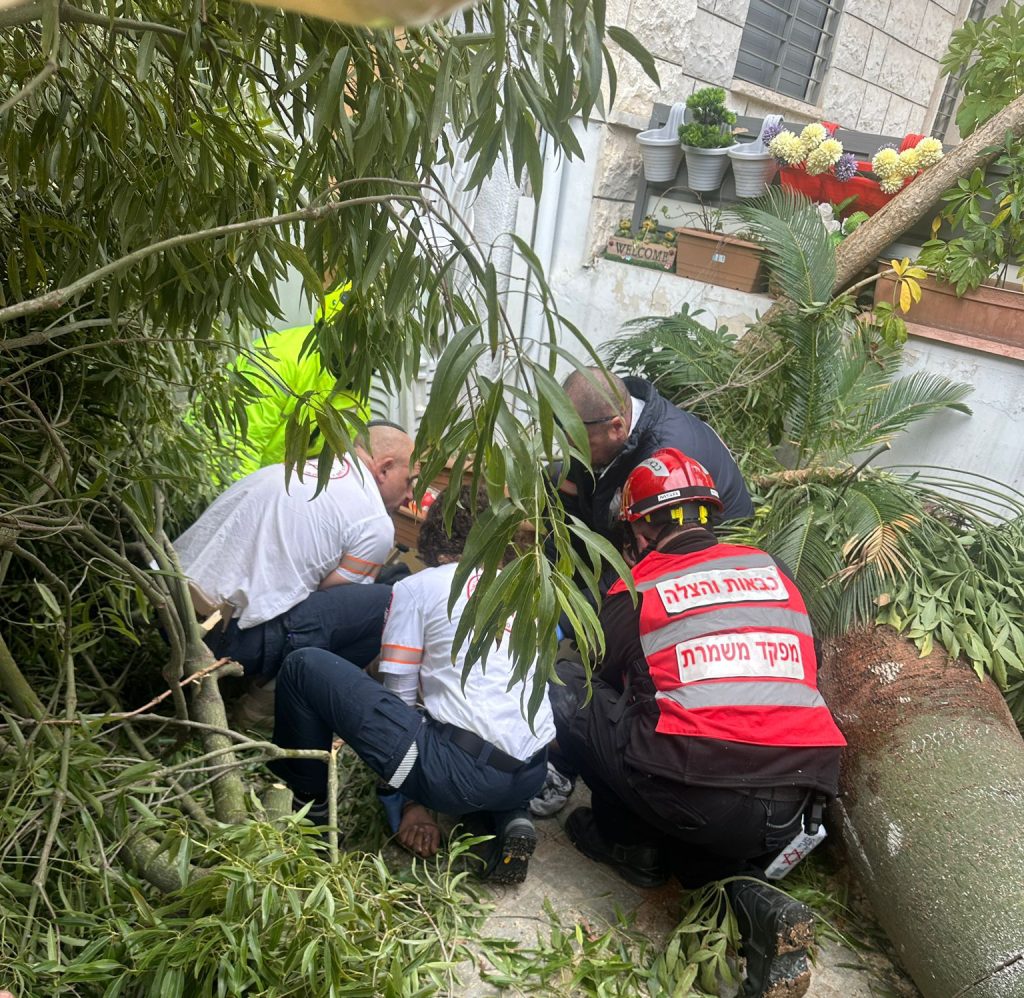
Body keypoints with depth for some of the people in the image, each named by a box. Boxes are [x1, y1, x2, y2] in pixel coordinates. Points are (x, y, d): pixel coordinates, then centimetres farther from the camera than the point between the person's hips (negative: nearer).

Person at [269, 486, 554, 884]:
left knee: (304, 666, 4)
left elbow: (398, 694, 7)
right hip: (531, 774, 6)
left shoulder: (417, 587, 6)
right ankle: (510, 819, 15)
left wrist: (411, 803, 15)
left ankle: (305, 802, 21)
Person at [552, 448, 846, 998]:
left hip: (697, 801, -5)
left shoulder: (633, 593, 3)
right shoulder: (771, 570, 13)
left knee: (563, 683, 13)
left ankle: (632, 844, 20)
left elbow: (608, 681, 18)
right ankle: (742, 888, 7)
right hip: (793, 809, 5)